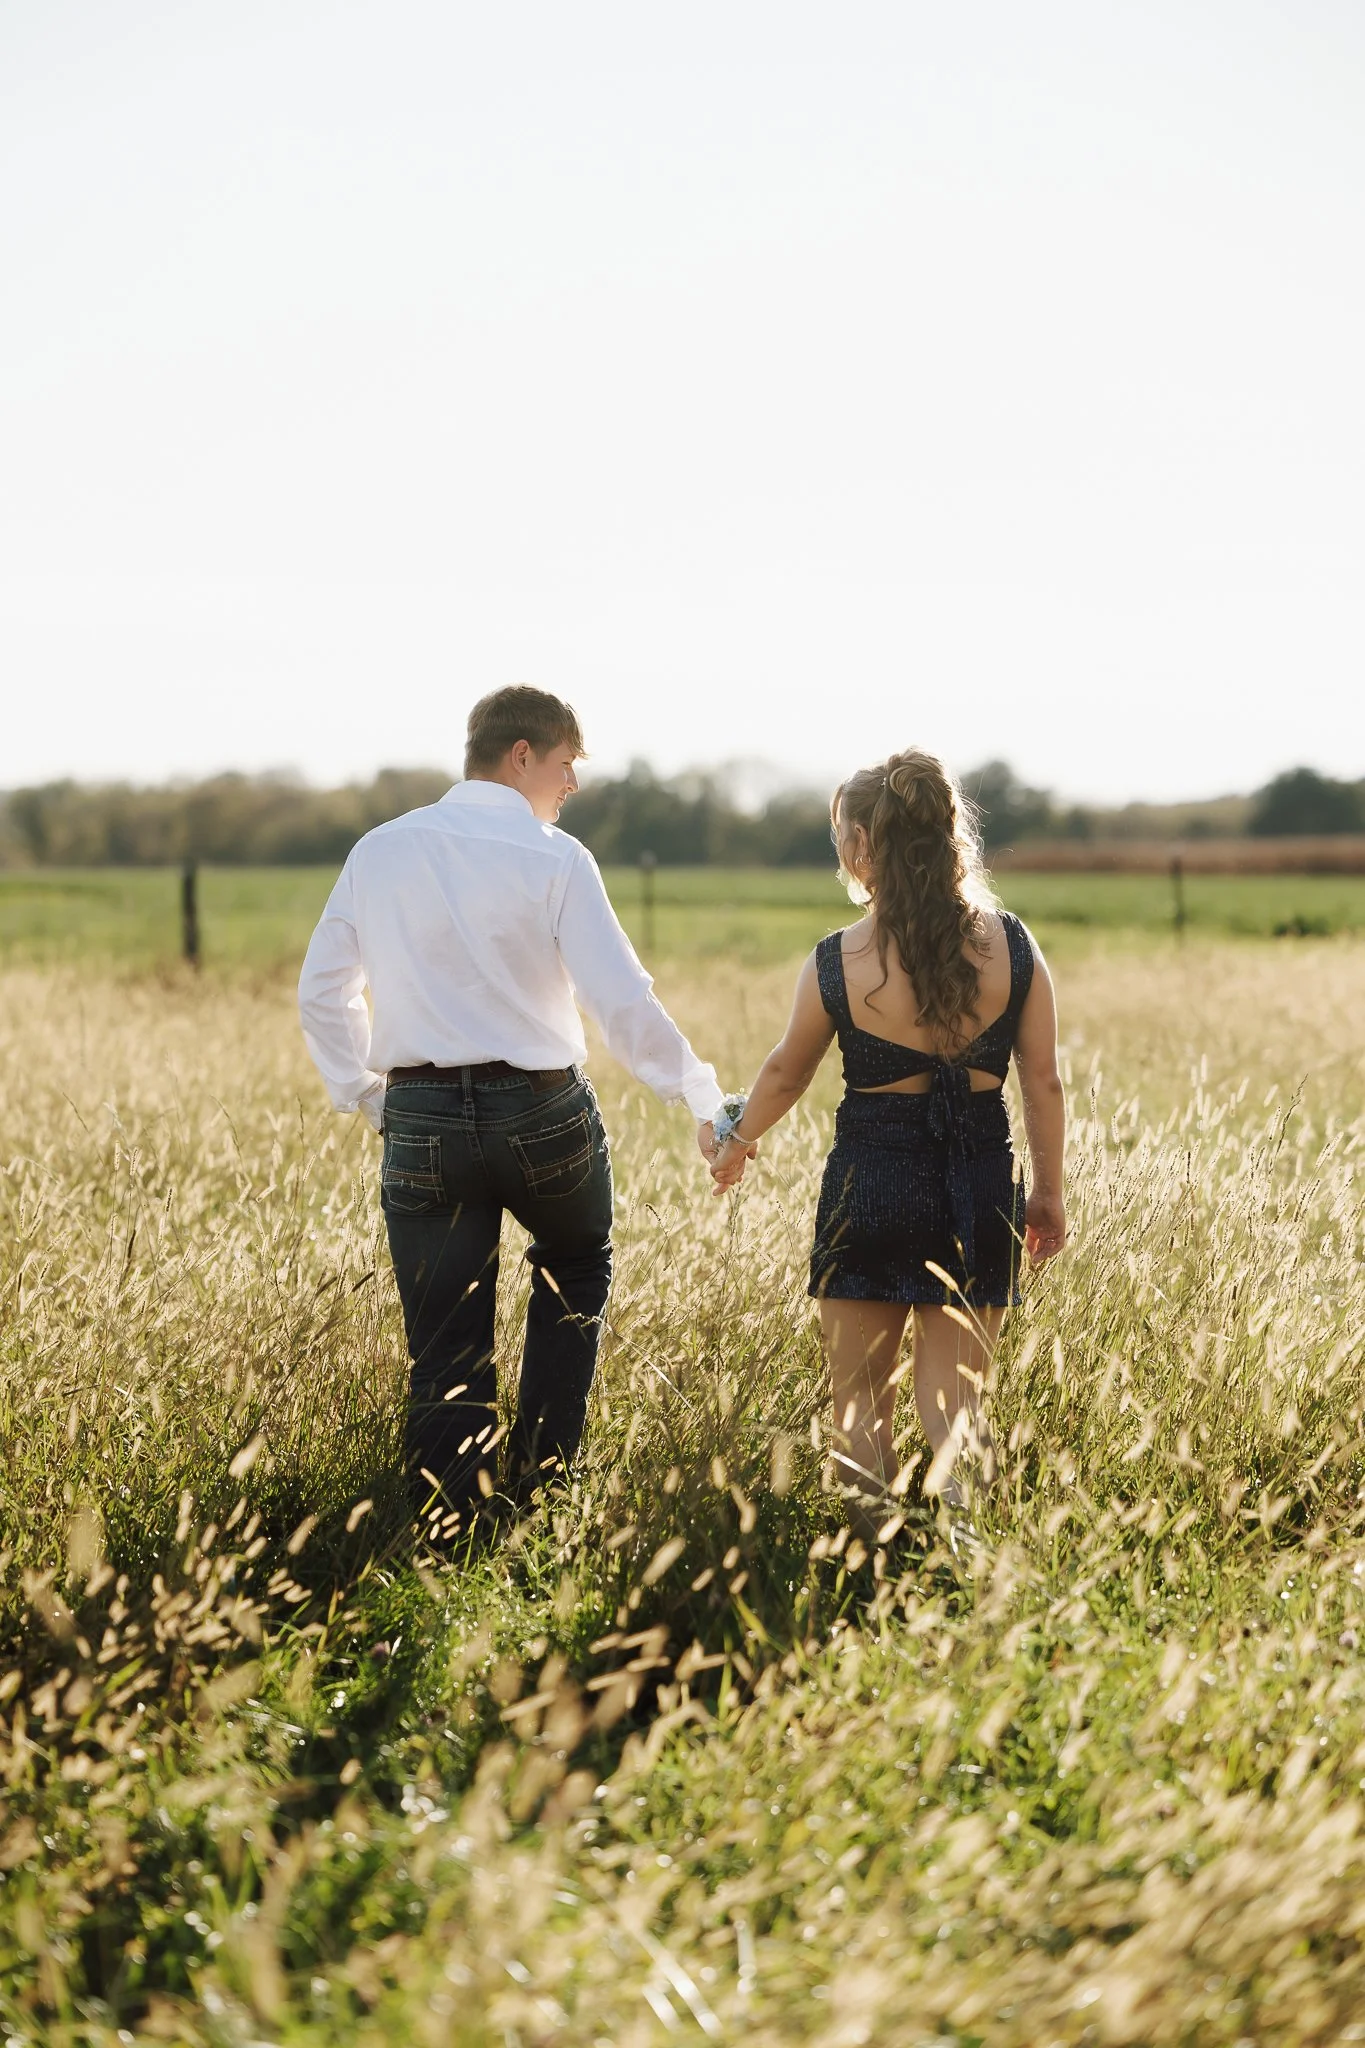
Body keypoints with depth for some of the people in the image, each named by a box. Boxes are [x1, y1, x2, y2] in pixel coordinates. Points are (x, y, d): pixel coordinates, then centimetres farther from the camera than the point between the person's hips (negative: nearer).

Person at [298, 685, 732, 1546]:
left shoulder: (380, 853, 6)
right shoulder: (555, 859, -7)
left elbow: (322, 993, 10)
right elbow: (623, 1000, -12)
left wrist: (369, 1098, 18)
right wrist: (703, 1095, -3)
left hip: (421, 1120, 3)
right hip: (543, 1115, -2)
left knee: (445, 1347, 8)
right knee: (577, 1269, 26)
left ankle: (446, 1540, 8)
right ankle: (542, 1466, 20)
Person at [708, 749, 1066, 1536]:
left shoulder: (837, 963, -10)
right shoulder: (1013, 947, -5)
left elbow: (787, 1072, 7)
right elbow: (1044, 1082, 1)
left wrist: (737, 1143, 26)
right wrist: (1051, 1192, 14)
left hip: (873, 1183, -2)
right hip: (982, 1189, 2)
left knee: (861, 1393, 13)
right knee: (956, 1392, 11)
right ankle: (957, 1478, -19)